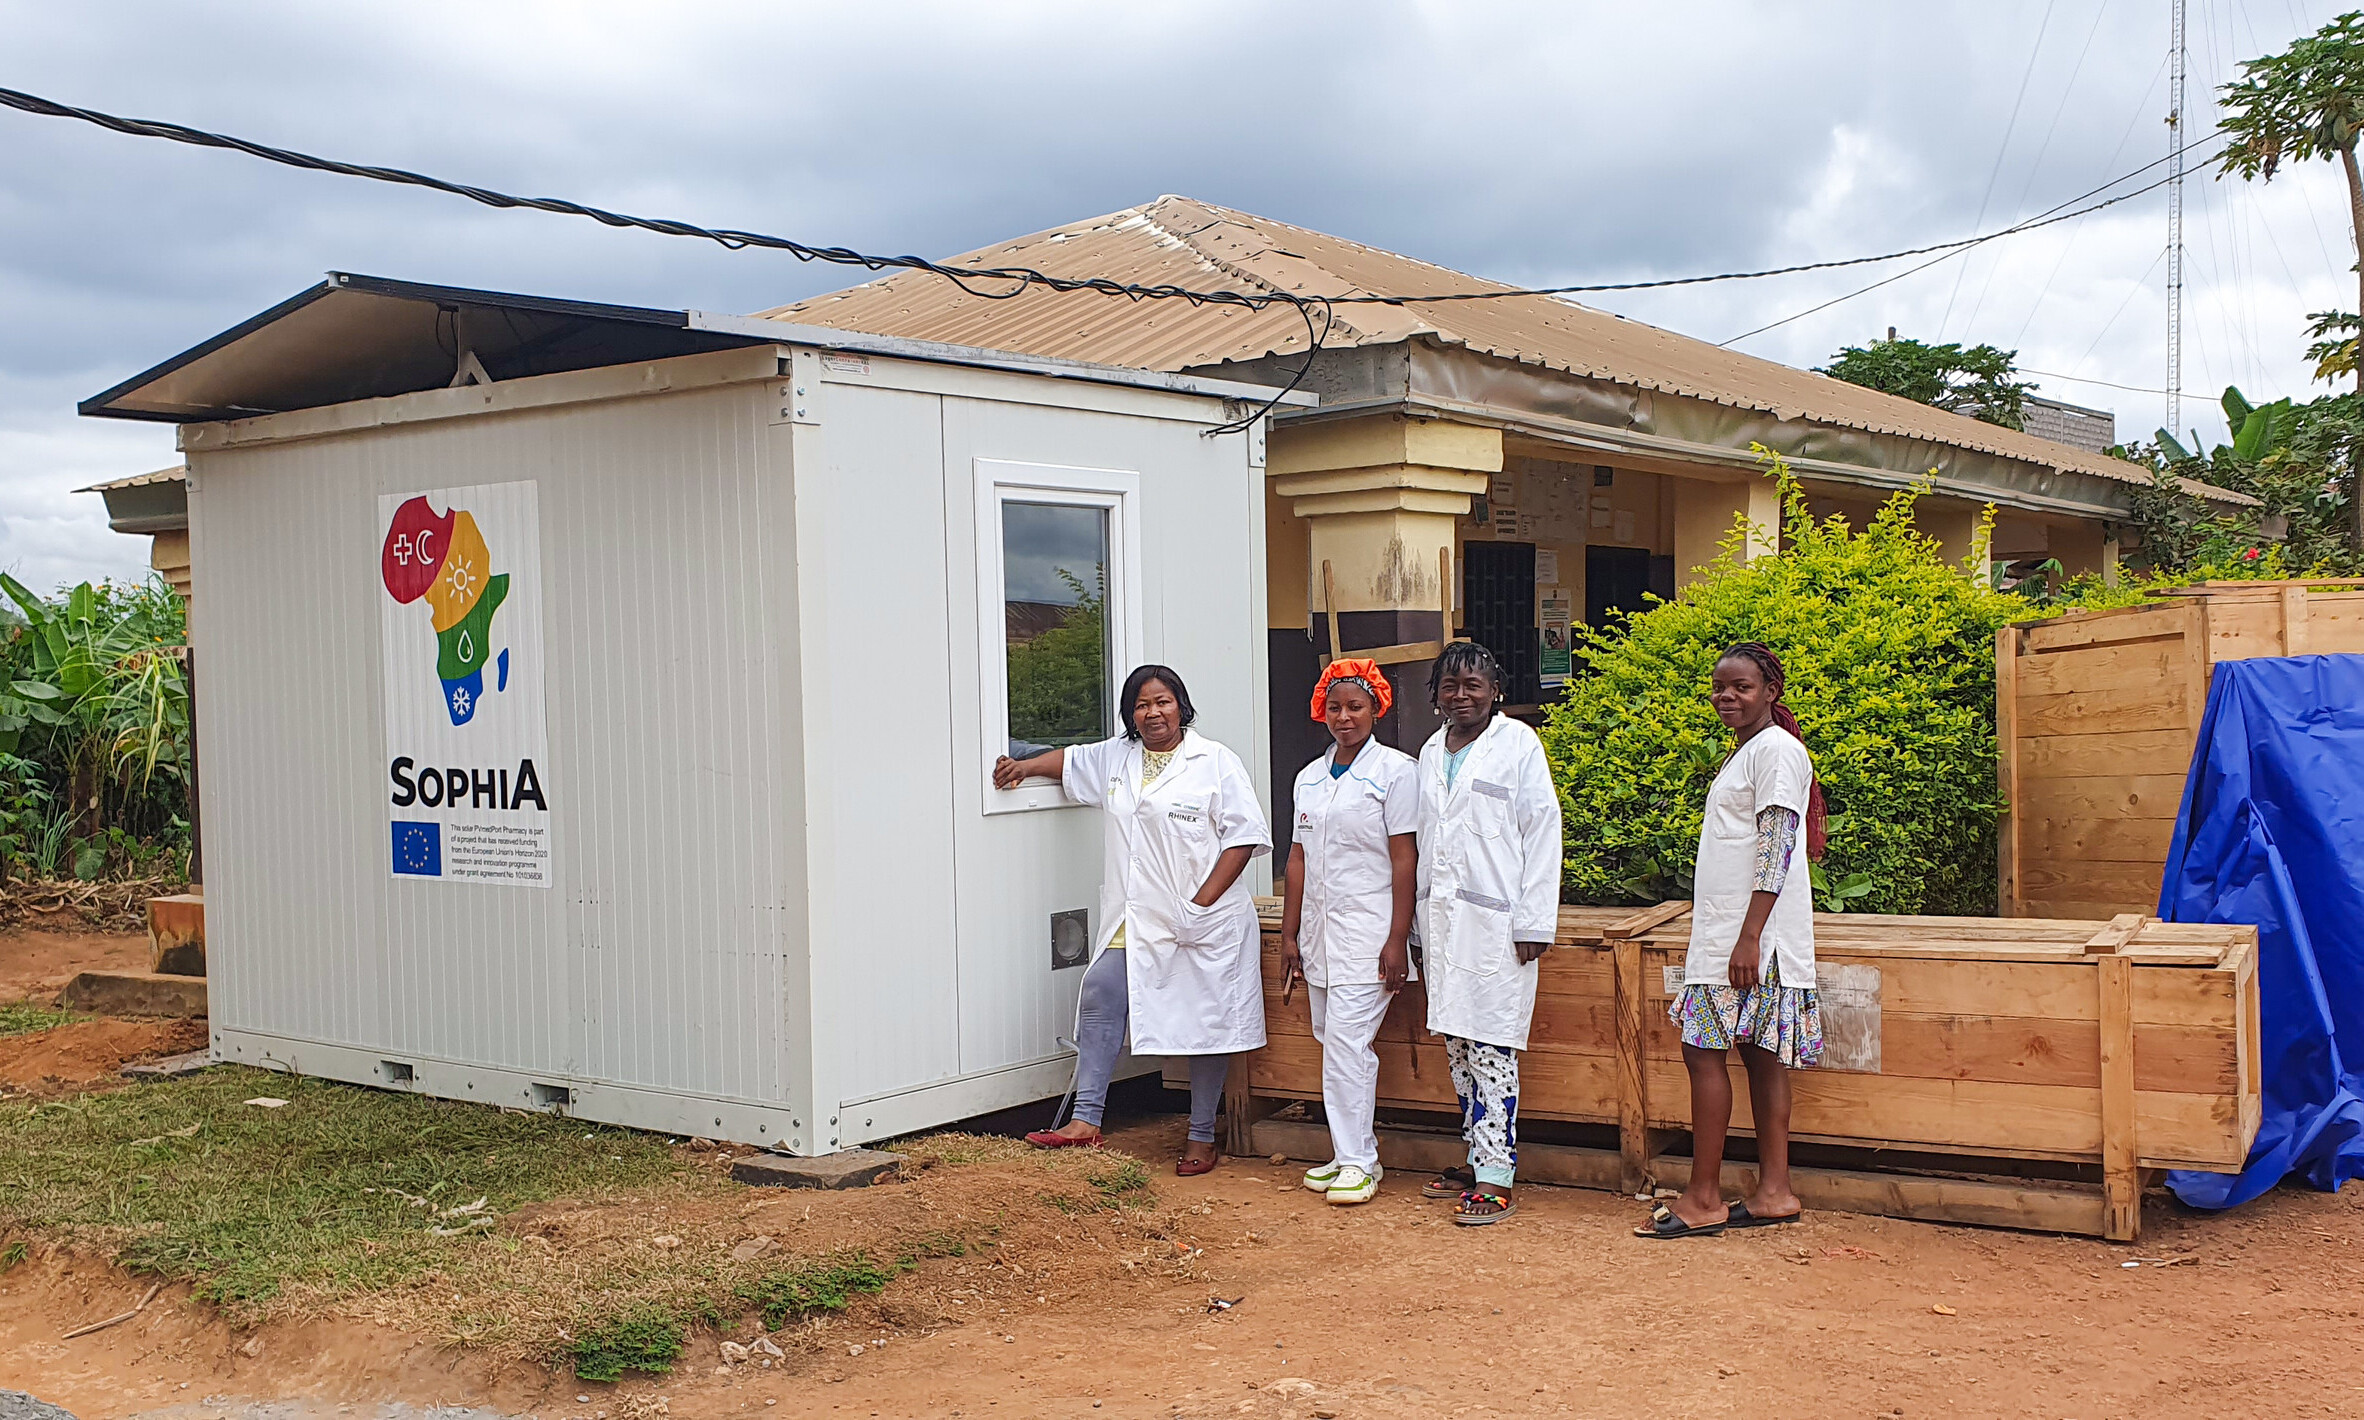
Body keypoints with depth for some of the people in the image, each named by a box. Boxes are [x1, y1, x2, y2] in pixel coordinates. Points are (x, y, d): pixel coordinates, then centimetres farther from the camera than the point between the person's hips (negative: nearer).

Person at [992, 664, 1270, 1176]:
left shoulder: (1215, 762, -5)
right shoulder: (1115, 758, 13)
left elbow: (1244, 836, -8)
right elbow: (1071, 759, 34)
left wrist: (1202, 903, -14)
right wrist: (1024, 766, 18)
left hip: (1204, 923, -5)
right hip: (1134, 922, 5)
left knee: (1205, 1019, 2)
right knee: (1100, 996, -9)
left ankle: (1202, 1138, 13)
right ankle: (1086, 1119, -6)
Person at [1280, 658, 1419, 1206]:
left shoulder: (1395, 770, -5)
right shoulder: (1310, 777, 14)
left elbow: (1404, 858, -9)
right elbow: (1299, 859, 15)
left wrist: (1397, 940, -14)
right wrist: (1289, 936, 12)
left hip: (1368, 932, -6)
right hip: (1320, 930, 6)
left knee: (1346, 1040, -12)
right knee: (1336, 1043, 10)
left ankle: (1358, 1162, -5)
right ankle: (1352, 1152, 19)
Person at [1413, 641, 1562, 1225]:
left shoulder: (1518, 744, -4)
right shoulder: (1432, 751, 15)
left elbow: (1542, 831, -8)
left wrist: (1534, 923, -12)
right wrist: (1421, 922, 15)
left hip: (1496, 920, -7)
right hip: (1442, 917, 7)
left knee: (1490, 1047, -8)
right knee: (1457, 1045, 11)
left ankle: (1497, 1179, -6)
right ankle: (1478, 1156, 21)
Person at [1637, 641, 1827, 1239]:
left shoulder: (1778, 749, -11)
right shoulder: (1744, 752, 18)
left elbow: (1777, 851, -18)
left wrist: (1749, 937, -22)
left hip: (1751, 938, -9)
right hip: (1723, 933, 9)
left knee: (1703, 1048, -9)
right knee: (1758, 1054, 9)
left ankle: (1702, 1199, -4)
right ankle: (1774, 1190, 12)